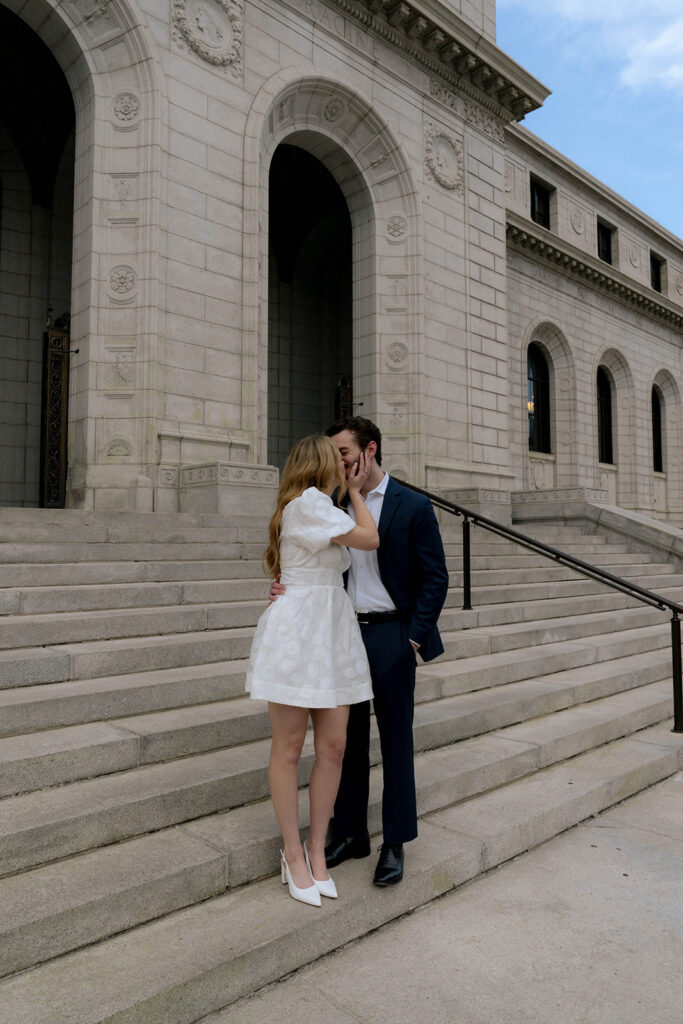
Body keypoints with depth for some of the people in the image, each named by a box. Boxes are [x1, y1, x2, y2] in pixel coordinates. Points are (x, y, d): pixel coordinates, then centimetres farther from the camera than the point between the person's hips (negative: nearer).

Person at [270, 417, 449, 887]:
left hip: (391, 634, -4)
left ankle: (395, 843, 22)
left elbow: (435, 577, -6)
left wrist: (414, 637, -11)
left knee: (396, 740, 7)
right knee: (348, 738, 13)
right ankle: (350, 833, 28)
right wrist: (288, 588, -10)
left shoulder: (414, 506, -6)